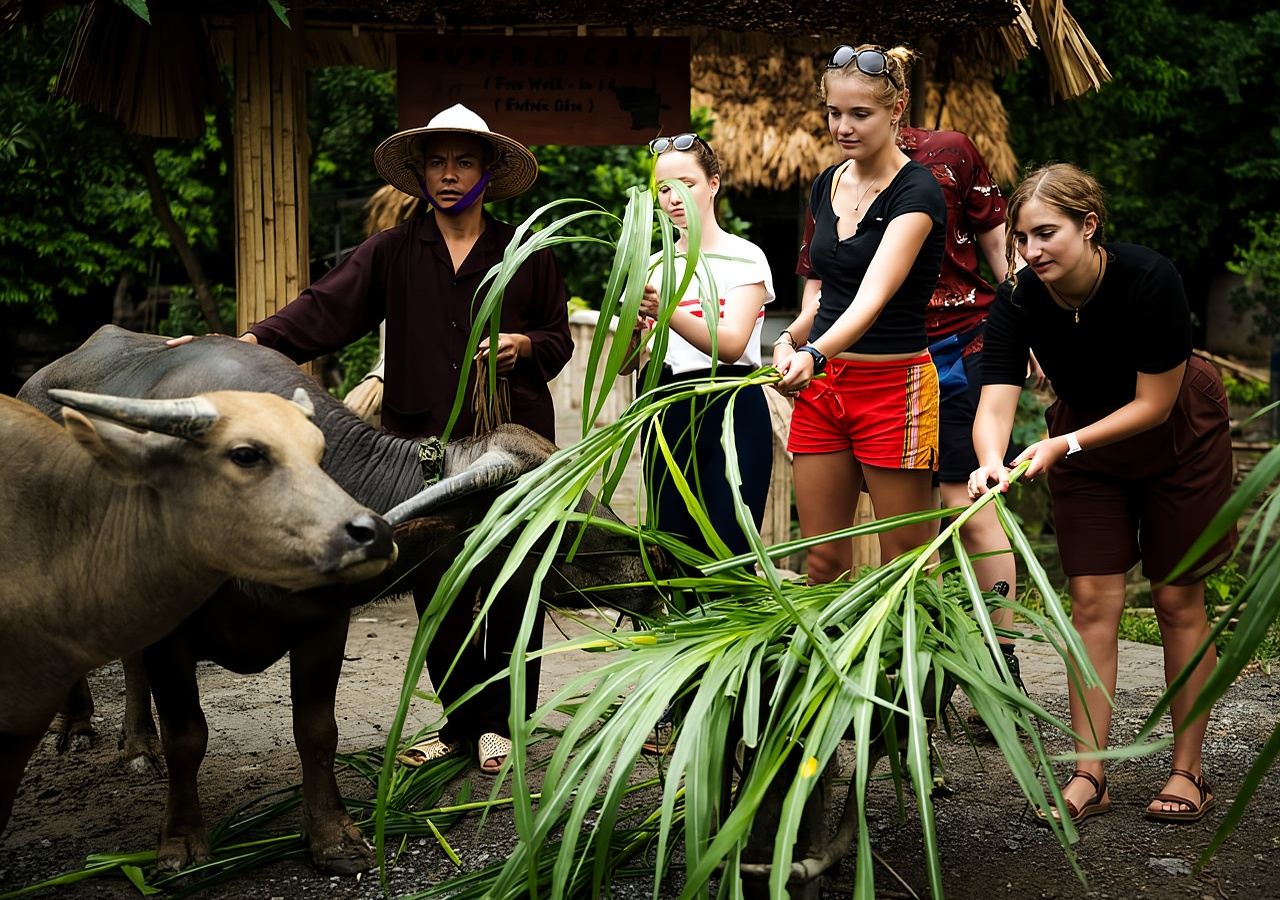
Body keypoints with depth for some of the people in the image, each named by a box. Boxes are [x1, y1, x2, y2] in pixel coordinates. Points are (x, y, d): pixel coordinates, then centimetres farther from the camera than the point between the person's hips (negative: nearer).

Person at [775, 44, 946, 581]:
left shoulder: (916, 193, -13)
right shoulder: (827, 186, 9)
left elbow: (874, 295, -28)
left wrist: (815, 355, -44)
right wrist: (791, 338, -2)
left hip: (893, 384, -7)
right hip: (821, 384, 7)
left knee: (905, 562, 0)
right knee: (821, 560, 8)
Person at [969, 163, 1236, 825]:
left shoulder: (1149, 279, -31)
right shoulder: (1018, 300, -23)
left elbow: (1154, 403, -25)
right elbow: (995, 401, -31)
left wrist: (1064, 445, -34)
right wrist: (992, 464, -52)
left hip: (1178, 438, -3)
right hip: (1082, 437, 3)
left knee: (1177, 601, 0)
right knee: (1093, 602, -3)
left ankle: (1187, 771, 10)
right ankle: (1089, 775, 0)